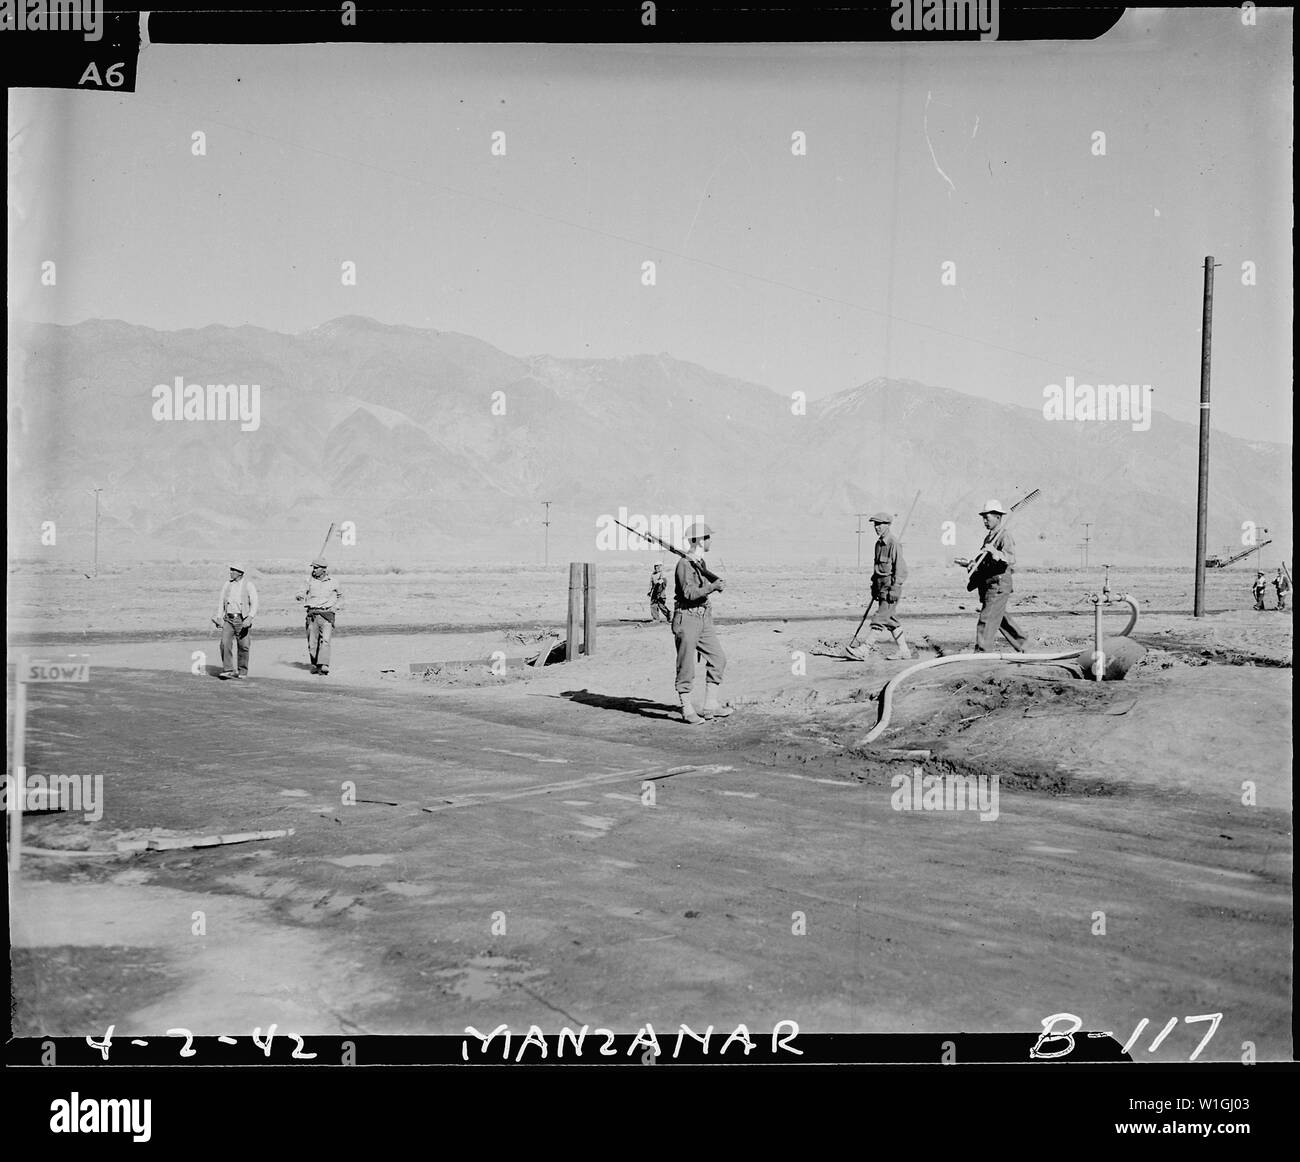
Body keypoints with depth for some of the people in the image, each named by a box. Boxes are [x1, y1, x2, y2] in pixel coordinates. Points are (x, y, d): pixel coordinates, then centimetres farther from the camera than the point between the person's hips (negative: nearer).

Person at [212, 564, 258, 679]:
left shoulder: (249, 586, -3)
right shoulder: (227, 585, 10)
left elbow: (254, 604, -9)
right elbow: (221, 601, 14)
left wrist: (250, 618, -24)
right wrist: (219, 618, 2)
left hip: (242, 620, -3)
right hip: (228, 619, 3)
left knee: (243, 647, 2)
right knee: (225, 643, -12)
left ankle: (242, 672, 16)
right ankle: (228, 670, -10)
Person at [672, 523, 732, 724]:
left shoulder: (701, 562, 14)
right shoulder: (684, 564, -15)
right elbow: (689, 593, -24)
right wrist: (712, 587, -22)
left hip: (703, 618, 9)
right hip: (687, 618, -9)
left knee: (718, 659, 6)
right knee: (686, 666, -2)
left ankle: (710, 706, 11)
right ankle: (687, 710, 5)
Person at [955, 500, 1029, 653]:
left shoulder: (1005, 535, -12)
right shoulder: (990, 536, 16)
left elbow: (1011, 560, -26)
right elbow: (983, 562, 24)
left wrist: (994, 552, -41)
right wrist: (968, 564, 9)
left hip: (998, 586, -10)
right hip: (988, 586, 10)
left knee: (986, 621, -12)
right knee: (1000, 618, 20)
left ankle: (983, 653, -12)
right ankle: (1021, 643, 35)